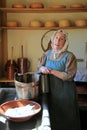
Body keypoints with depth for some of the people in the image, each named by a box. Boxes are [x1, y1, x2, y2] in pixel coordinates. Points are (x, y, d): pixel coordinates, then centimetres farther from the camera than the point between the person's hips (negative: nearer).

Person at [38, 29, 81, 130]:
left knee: (64, 119, 8)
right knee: (52, 117, 17)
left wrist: (52, 71, -22)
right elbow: (39, 67, 9)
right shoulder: (47, 54, 4)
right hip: (50, 90, 5)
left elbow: (69, 76, -18)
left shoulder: (69, 56, -13)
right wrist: (42, 68, -14)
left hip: (64, 92, -4)